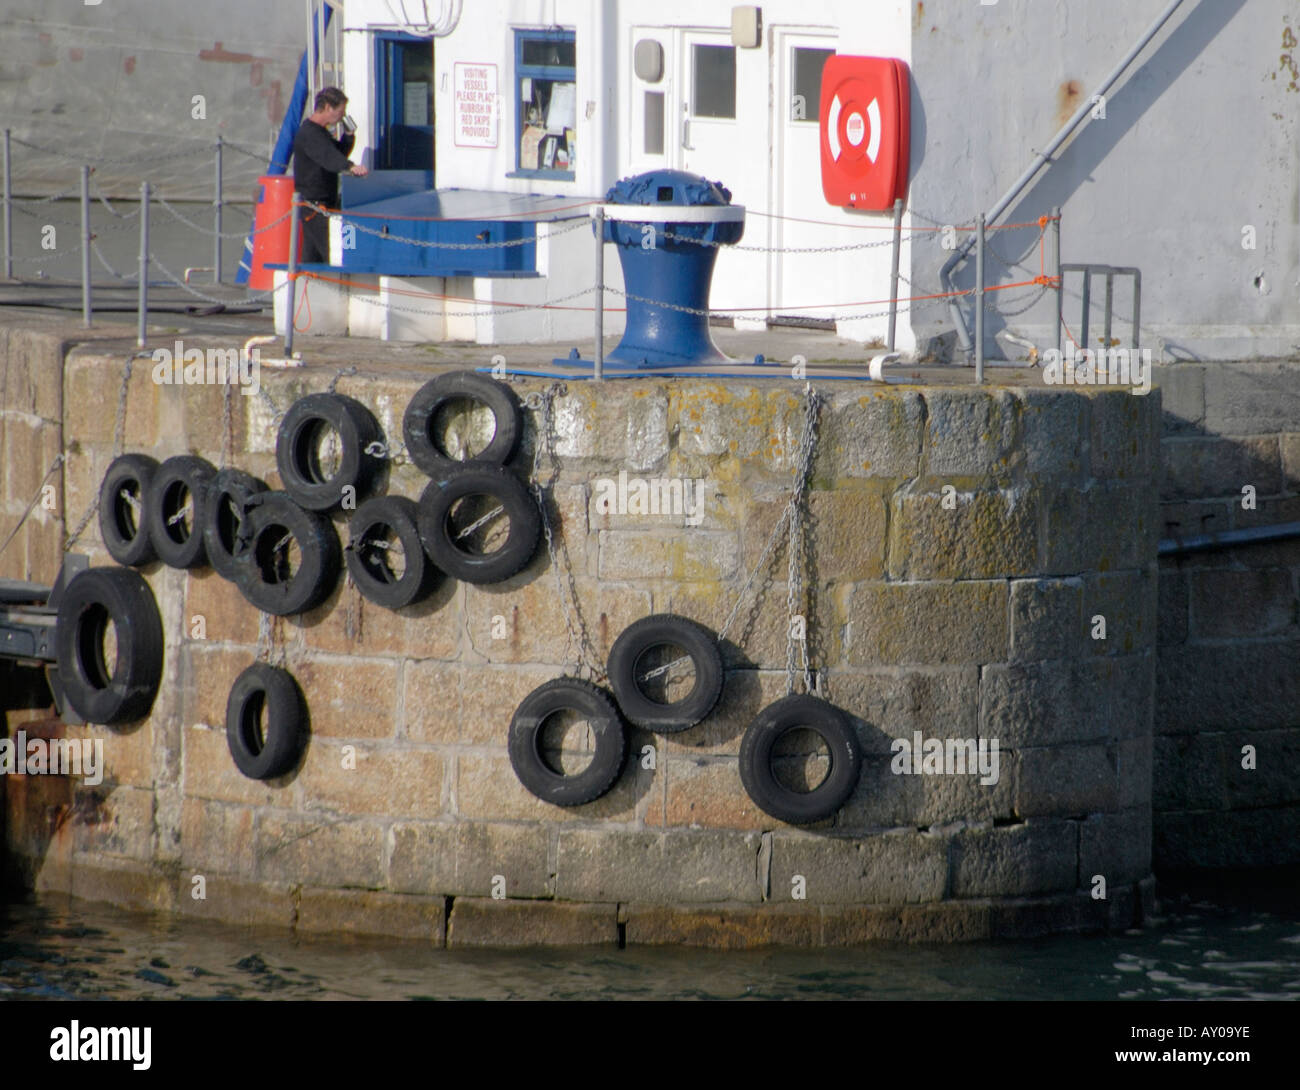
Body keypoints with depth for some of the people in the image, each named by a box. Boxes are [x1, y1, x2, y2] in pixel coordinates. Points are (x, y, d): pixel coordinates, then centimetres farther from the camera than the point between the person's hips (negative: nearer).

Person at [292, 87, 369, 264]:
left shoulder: (320, 131, 16)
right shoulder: (309, 134, -18)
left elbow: (338, 152, 25)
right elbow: (328, 157, -36)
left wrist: (348, 136, 7)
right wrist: (351, 167, -51)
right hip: (314, 203, -10)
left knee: (312, 258, 12)